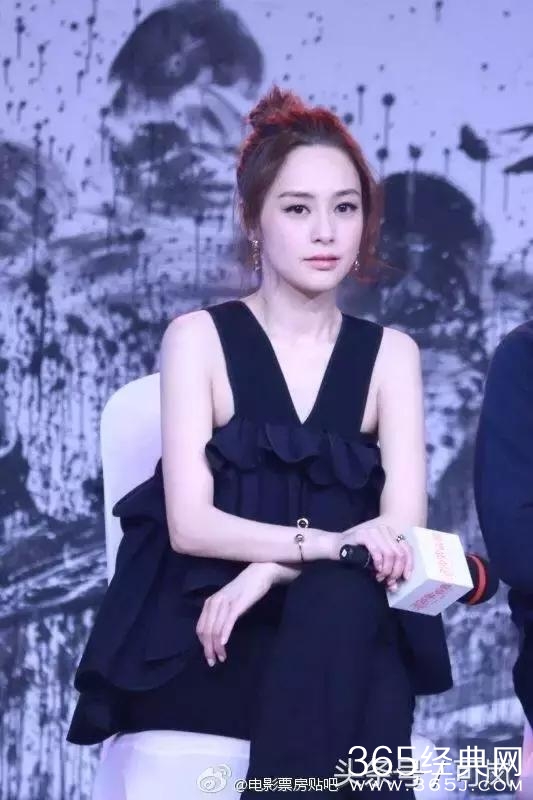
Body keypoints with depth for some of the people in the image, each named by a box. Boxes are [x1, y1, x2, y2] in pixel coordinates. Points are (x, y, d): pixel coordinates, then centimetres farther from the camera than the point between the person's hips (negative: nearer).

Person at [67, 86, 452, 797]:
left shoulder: (390, 353, 7)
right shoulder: (199, 338, 0)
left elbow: (402, 524, -6)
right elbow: (190, 523, -10)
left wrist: (269, 571, -21)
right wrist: (323, 542, -26)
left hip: (347, 632, 2)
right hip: (208, 635, -2)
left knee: (341, 599, -34)